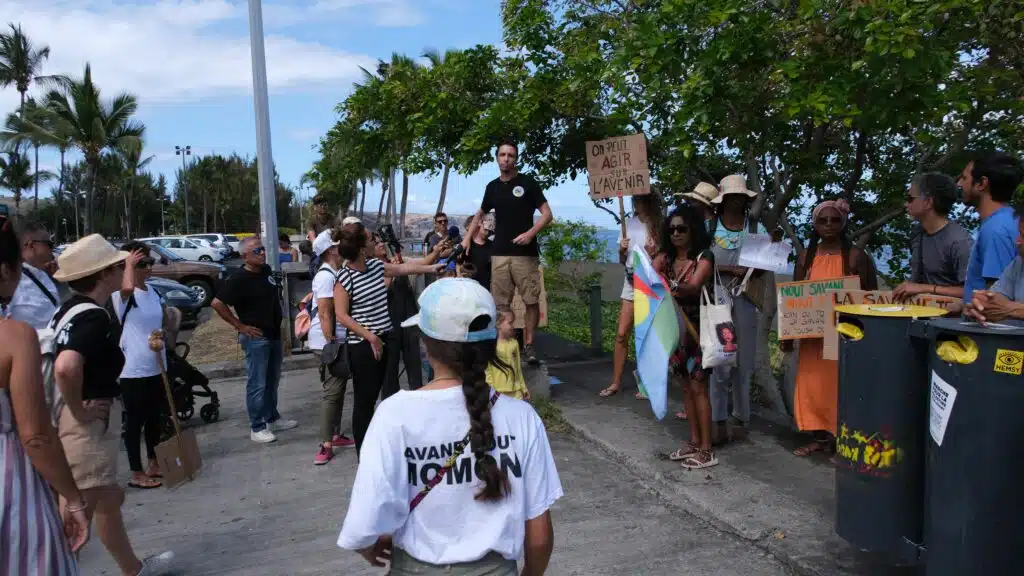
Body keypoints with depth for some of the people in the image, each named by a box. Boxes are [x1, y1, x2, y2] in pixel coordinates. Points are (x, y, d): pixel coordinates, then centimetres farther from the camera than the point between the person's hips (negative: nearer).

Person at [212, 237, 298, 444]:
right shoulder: (239, 279, -16)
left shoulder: (266, 271, 6)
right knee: (257, 384, -2)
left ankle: (273, 418, 31)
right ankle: (257, 428, 7)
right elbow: (217, 303, -20)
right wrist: (240, 326, -16)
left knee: (272, 381, 18)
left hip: (274, 334, 8)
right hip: (256, 337, -8)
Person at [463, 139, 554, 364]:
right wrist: (468, 238, 17)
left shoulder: (527, 183, -1)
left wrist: (530, 233, -18)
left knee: (531, 301, -3)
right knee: (501, 304, 4)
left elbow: (547, 214, -4)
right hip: (500, 254, 4)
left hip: (525, 253, -4)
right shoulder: (492, 187, 11)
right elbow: (480, 214, 27)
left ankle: (528, 344, 9)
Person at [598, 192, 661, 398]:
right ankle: (616, 383, 9)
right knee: (621, 334, 3)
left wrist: (653, 254, -22)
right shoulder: (630, 223, 8)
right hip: (631, 281, 4)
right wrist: (622, 250, -6)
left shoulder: (659, 226, -5)